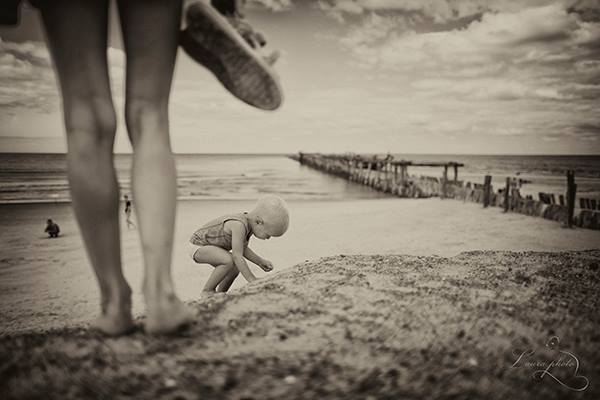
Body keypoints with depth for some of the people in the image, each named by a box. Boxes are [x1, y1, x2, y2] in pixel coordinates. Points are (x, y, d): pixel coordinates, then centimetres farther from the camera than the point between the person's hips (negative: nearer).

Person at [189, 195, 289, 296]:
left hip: (210, 246, 9)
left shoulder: (250, 223, -4)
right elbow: (237, 256, -36)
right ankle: (207, 291, -10)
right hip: (198, 246, -9)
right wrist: (253, 281, -32)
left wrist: (261, 262, 0)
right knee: (230, 261, -28)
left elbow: (241, 249, 9)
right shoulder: (239, 225, -33)